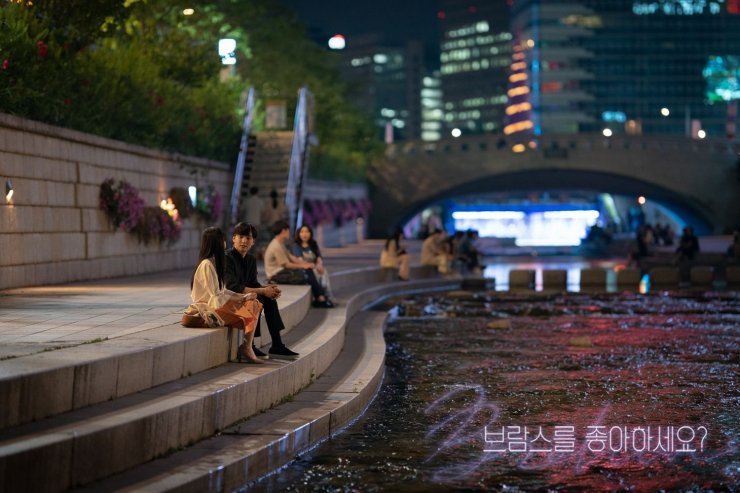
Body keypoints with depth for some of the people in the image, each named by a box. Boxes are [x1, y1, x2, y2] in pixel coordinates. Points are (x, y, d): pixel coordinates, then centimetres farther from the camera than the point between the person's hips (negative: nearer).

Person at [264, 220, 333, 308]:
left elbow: (292, 257, 12)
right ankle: (320, 298, 1)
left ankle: (320, 298, -4)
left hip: (281, 271, 10)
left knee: (309, 270, 0)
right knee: (307, 274, -14)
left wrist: (307, 264, 1)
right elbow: (287, 265, -19)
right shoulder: (276, 246, -21)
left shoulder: (280, 244, 12)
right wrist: (303, 266, -9)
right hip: (276, 274, -10)